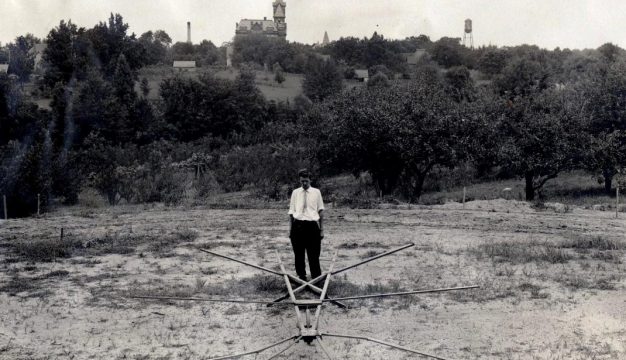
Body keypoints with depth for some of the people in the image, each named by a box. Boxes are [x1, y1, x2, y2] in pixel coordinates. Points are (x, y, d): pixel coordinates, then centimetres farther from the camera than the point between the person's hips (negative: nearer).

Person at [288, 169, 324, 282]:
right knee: (299, 254, 8)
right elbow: (291, 212, 10)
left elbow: (321, 211, 6)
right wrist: (290, 229, 5)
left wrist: (322, 229, 2)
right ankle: (301, 277, 20)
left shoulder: (316, 192, 5)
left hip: (312, 225, -2)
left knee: (314, 255, 1)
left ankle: (316, 278, 10)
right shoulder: (295, 193, 8)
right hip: (298, 225, 2)